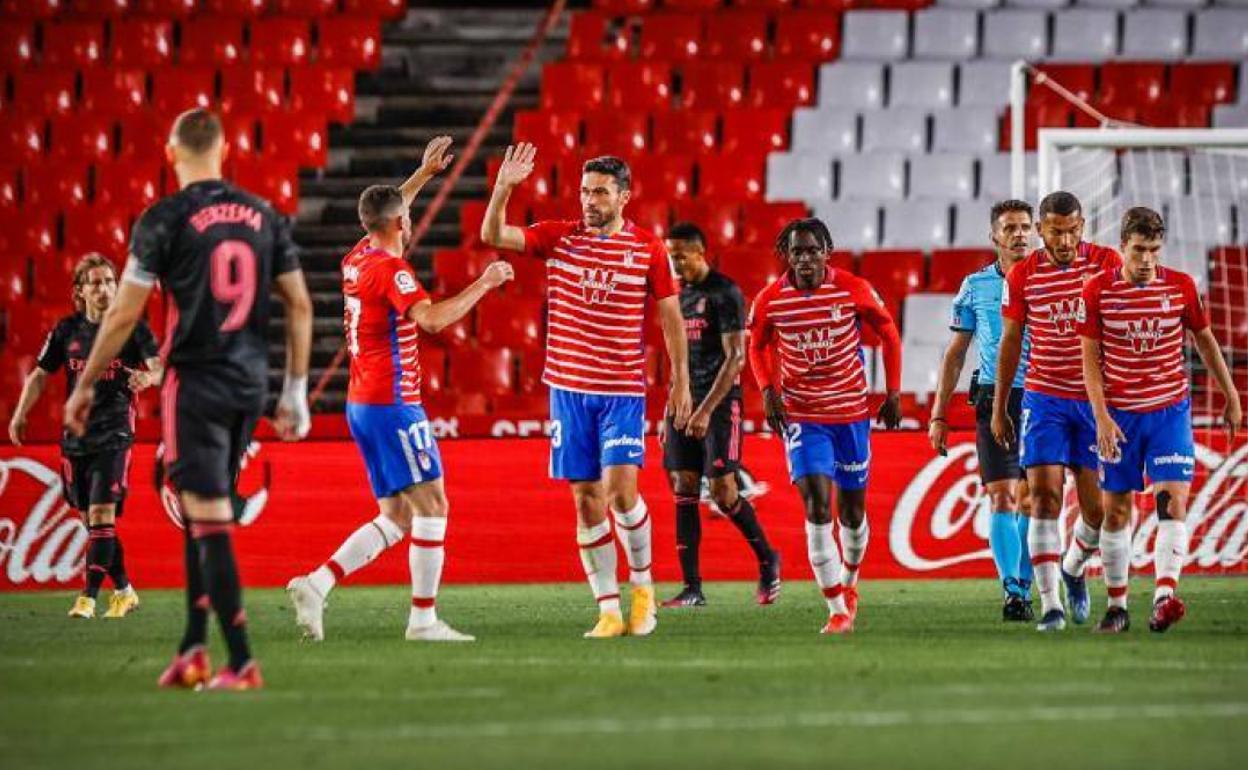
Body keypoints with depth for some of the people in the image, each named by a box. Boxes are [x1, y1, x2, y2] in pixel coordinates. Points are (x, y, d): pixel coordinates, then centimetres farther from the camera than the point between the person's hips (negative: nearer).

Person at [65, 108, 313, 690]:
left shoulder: (165, 219, -8)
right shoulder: (262, 216, 8)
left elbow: (124, 314, -6)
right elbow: (300, 306, 9)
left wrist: (85, 386, 5)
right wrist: (295, 394, 15)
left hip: (195, 382, -6)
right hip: (249, 384, 6)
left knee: (209, 521, -5)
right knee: (202, 516, 18)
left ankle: (242, 663, -10)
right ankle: (192, 650, 15)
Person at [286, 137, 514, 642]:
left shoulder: (358, 259, 12)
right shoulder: (391, 269, -14)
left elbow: (384, 214, 35)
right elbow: (432, 318, -30)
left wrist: (424, 173, 39)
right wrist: (484, 284, -21)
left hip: (362, 404, 9)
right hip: (392, 404, -9)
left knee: (397, 517, 10)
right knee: (432, 506, -4)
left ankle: (316, 585, -2)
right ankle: (423, 618, -5)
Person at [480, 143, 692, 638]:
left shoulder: (648, 249, -1)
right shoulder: (559, 238, 2)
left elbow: (671, 315, 6)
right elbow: (493, 235, -6)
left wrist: (680, 380, 5)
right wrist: (504, 187, -21)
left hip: (623, 390, -2)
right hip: (569, 388, 2)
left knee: (620, 489, -15)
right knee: (586, 499, 2)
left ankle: (643, 584, 9)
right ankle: (608, 611, 7)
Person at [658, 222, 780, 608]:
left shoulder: (725, 294, -9)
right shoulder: (680, 294, 14)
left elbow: (735, 358, -15)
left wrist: (706, 410, -21)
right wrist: (670, 412, 18)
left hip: (719, 403, -7)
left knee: (723, 491, -10)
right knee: (684, 492, 0)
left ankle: (767, 560, 13)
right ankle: (692, 588, 0)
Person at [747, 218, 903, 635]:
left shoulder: (854, 290, -9)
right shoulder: (770, 300, -7)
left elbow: (889, 334, 6)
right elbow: (758, 346, 12)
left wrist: (893, 392, 2)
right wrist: (768, 389, -4)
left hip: (851, 412, 1)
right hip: (800, 415, -1)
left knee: (852, 509, 11)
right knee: (817, 506, -15)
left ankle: (849, 581, 41)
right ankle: (838, 610, -13)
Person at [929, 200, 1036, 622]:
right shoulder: (976, 285, 7)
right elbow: (955, 354, 12)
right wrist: (938, 415, 8)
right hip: (993, 398, 0)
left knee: (1029, 502, 2)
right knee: (1001, 498, -9)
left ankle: (1023, 590, 11)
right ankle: (1012, 590, -12)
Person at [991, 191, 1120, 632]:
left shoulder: (1108, 264, -3)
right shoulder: (1023, 275, 0)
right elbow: (1010, 342, 8)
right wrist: (998, 408, 9)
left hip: (1096, 399, 0)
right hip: (1044, 398, 0)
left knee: (1096, 505, 1)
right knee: (1044, 495, -12)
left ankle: (1073, 569, 33)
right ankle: (1050, 604, -10)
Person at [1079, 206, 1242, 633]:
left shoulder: (1181, 286, -2)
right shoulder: (1098, 291, -5)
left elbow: (1205, 341, 12)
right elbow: (1090, 358, -2)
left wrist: (1230, 395, 17)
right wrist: (1102, 417, -11)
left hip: (1170, 410, 0)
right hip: (1118, 414, 0)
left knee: (1173, 502, -16)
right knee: (1115, 510, 3)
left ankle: (1164, 598, -26)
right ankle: (1117, 605, 14)